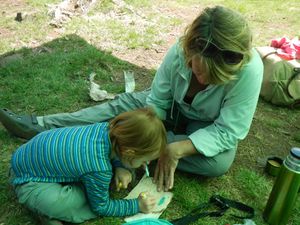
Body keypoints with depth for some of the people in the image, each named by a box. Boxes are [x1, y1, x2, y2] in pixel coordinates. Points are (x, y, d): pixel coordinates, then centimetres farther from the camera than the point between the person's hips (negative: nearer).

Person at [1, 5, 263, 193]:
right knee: (124, 104, -8)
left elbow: (228, 131, -31)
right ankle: (40, 126, -3)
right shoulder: (180, 51, -29)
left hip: (211, 129, -2)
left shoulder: (249, 70, -36)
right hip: (175, 109, 2)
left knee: (219, 162, -31)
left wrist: (176, 150, -41)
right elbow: (156, 102, -20)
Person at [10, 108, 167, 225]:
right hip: (28, 178, -7)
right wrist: (137, 206, -9)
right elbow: (101, 207, -15)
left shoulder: (109, 127, -19)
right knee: (58, 204, -33)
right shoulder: (100, 170, -36)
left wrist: (120, 167, -9)